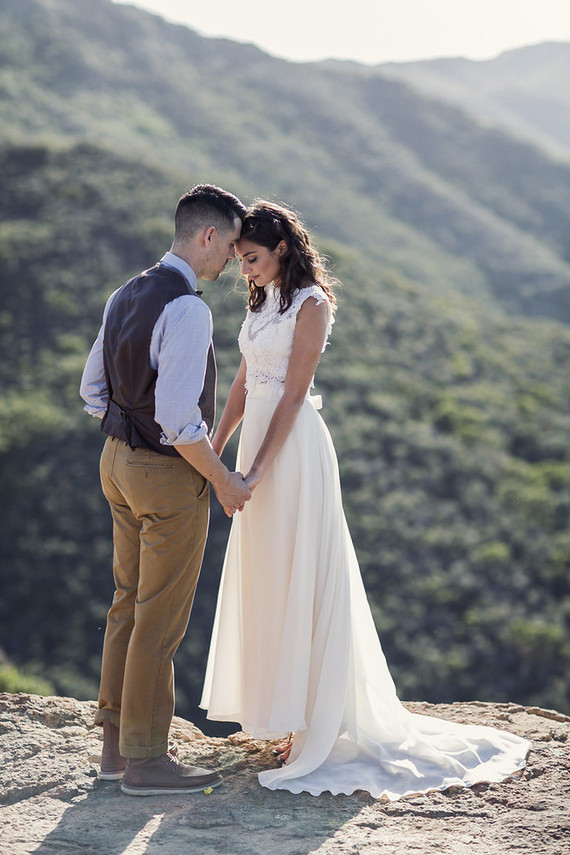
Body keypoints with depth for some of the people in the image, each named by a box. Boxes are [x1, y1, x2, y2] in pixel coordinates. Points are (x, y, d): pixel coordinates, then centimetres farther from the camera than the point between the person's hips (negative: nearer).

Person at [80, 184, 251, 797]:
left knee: (128, 603, 17)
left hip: (119, 459, 9)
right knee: (160, 619, 1)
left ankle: (116, 743, 27)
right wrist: (224, 480, -14)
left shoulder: (124, 297, 7)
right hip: (170, 472, -9)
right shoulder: (187, 310, -22)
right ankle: (145, 759, 12)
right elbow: (177, 418, -26)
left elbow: (92, 390, 13)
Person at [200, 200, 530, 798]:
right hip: (258, 439, 9)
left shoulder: (310, 303, -11)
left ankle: (315, 726, 4)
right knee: (262, 580, 12)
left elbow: (294, 394, -16)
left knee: (297, 581, -4)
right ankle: (279, 710, 24)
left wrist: (259, 468, -19)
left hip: (293, 446, -9)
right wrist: (213, 451, 12)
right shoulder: (262, 301, 14)